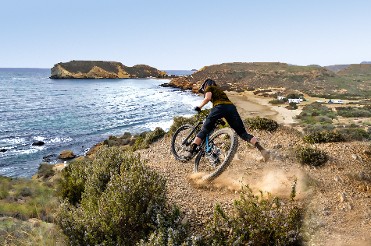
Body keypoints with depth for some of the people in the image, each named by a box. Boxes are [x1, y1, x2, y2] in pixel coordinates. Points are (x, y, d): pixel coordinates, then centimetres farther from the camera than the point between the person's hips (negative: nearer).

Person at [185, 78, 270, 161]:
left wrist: (199, 107, 10)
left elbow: (208, 98, -1)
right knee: (243, 133, 4)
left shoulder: (209, 87, 21)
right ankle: (261, 149, -12)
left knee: (204, 131, 1)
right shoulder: (219, 90, 40)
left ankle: (190, 151, -8)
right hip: (231, 107, 6)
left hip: (220, 107, -6)